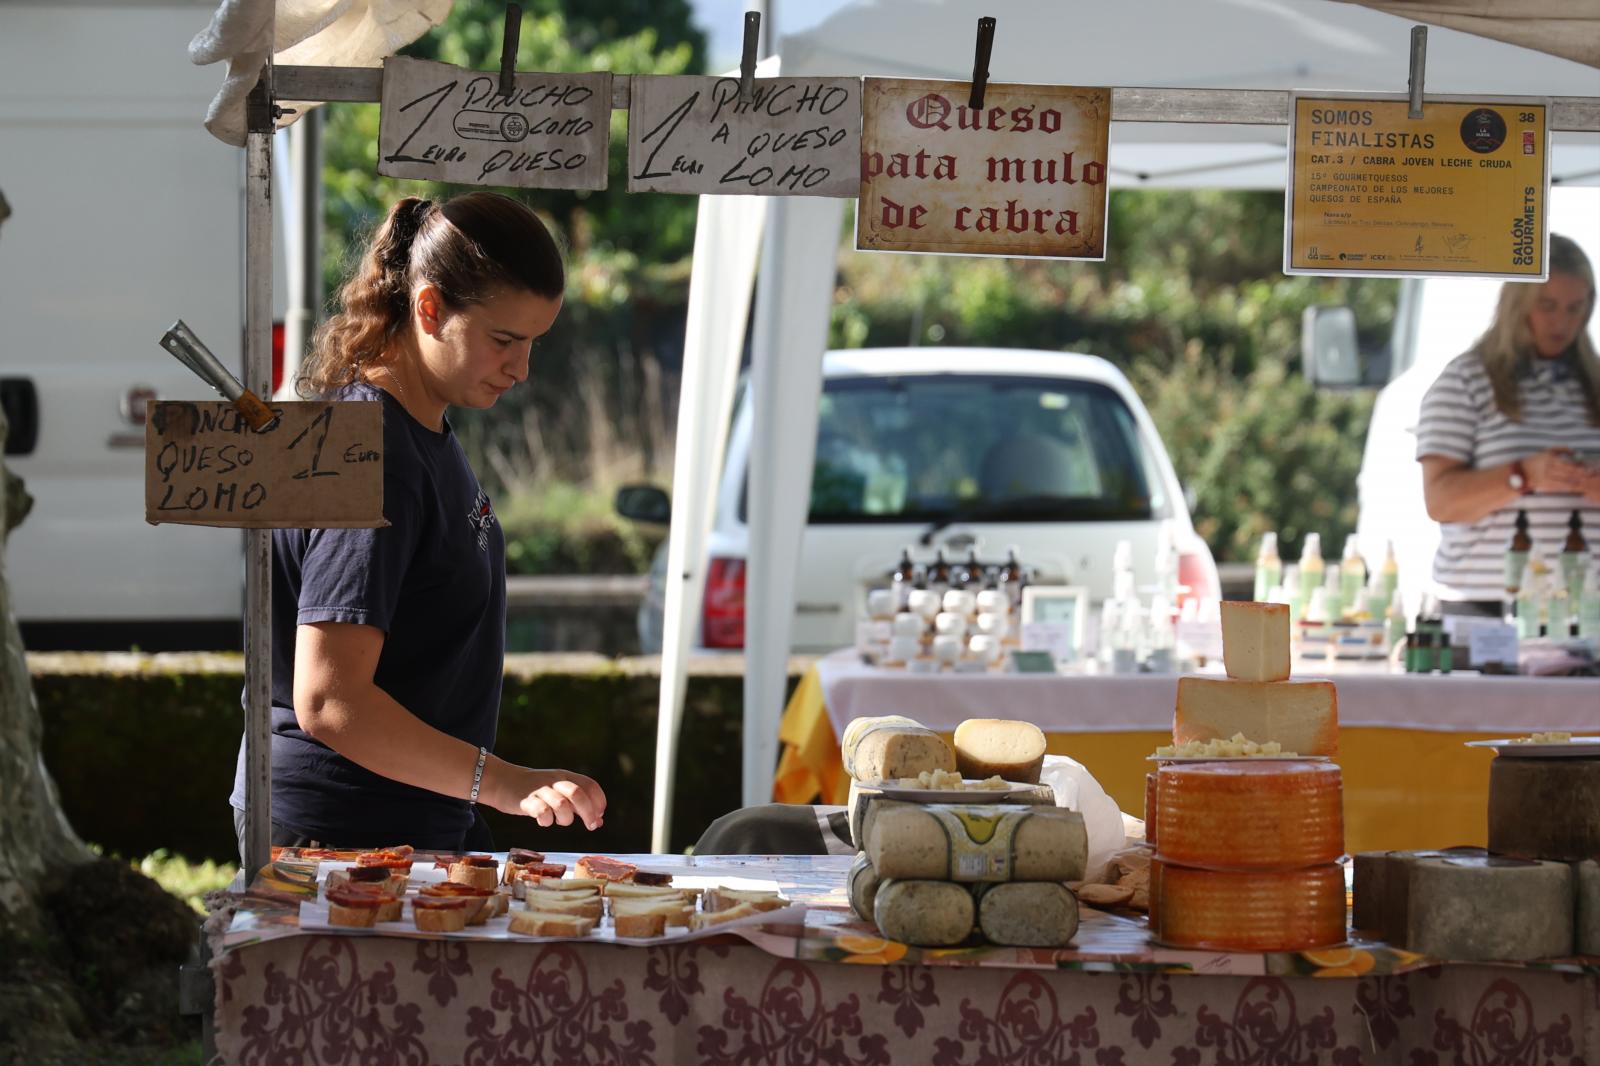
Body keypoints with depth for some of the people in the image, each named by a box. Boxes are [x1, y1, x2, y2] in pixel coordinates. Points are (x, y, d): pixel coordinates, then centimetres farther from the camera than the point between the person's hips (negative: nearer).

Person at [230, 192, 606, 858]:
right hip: (338, 834, -9)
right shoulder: (371, 460, -21)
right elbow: (328, 702, -27)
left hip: (424, 822, 9)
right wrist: (505, 784, -31)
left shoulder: (429, 432, 9)